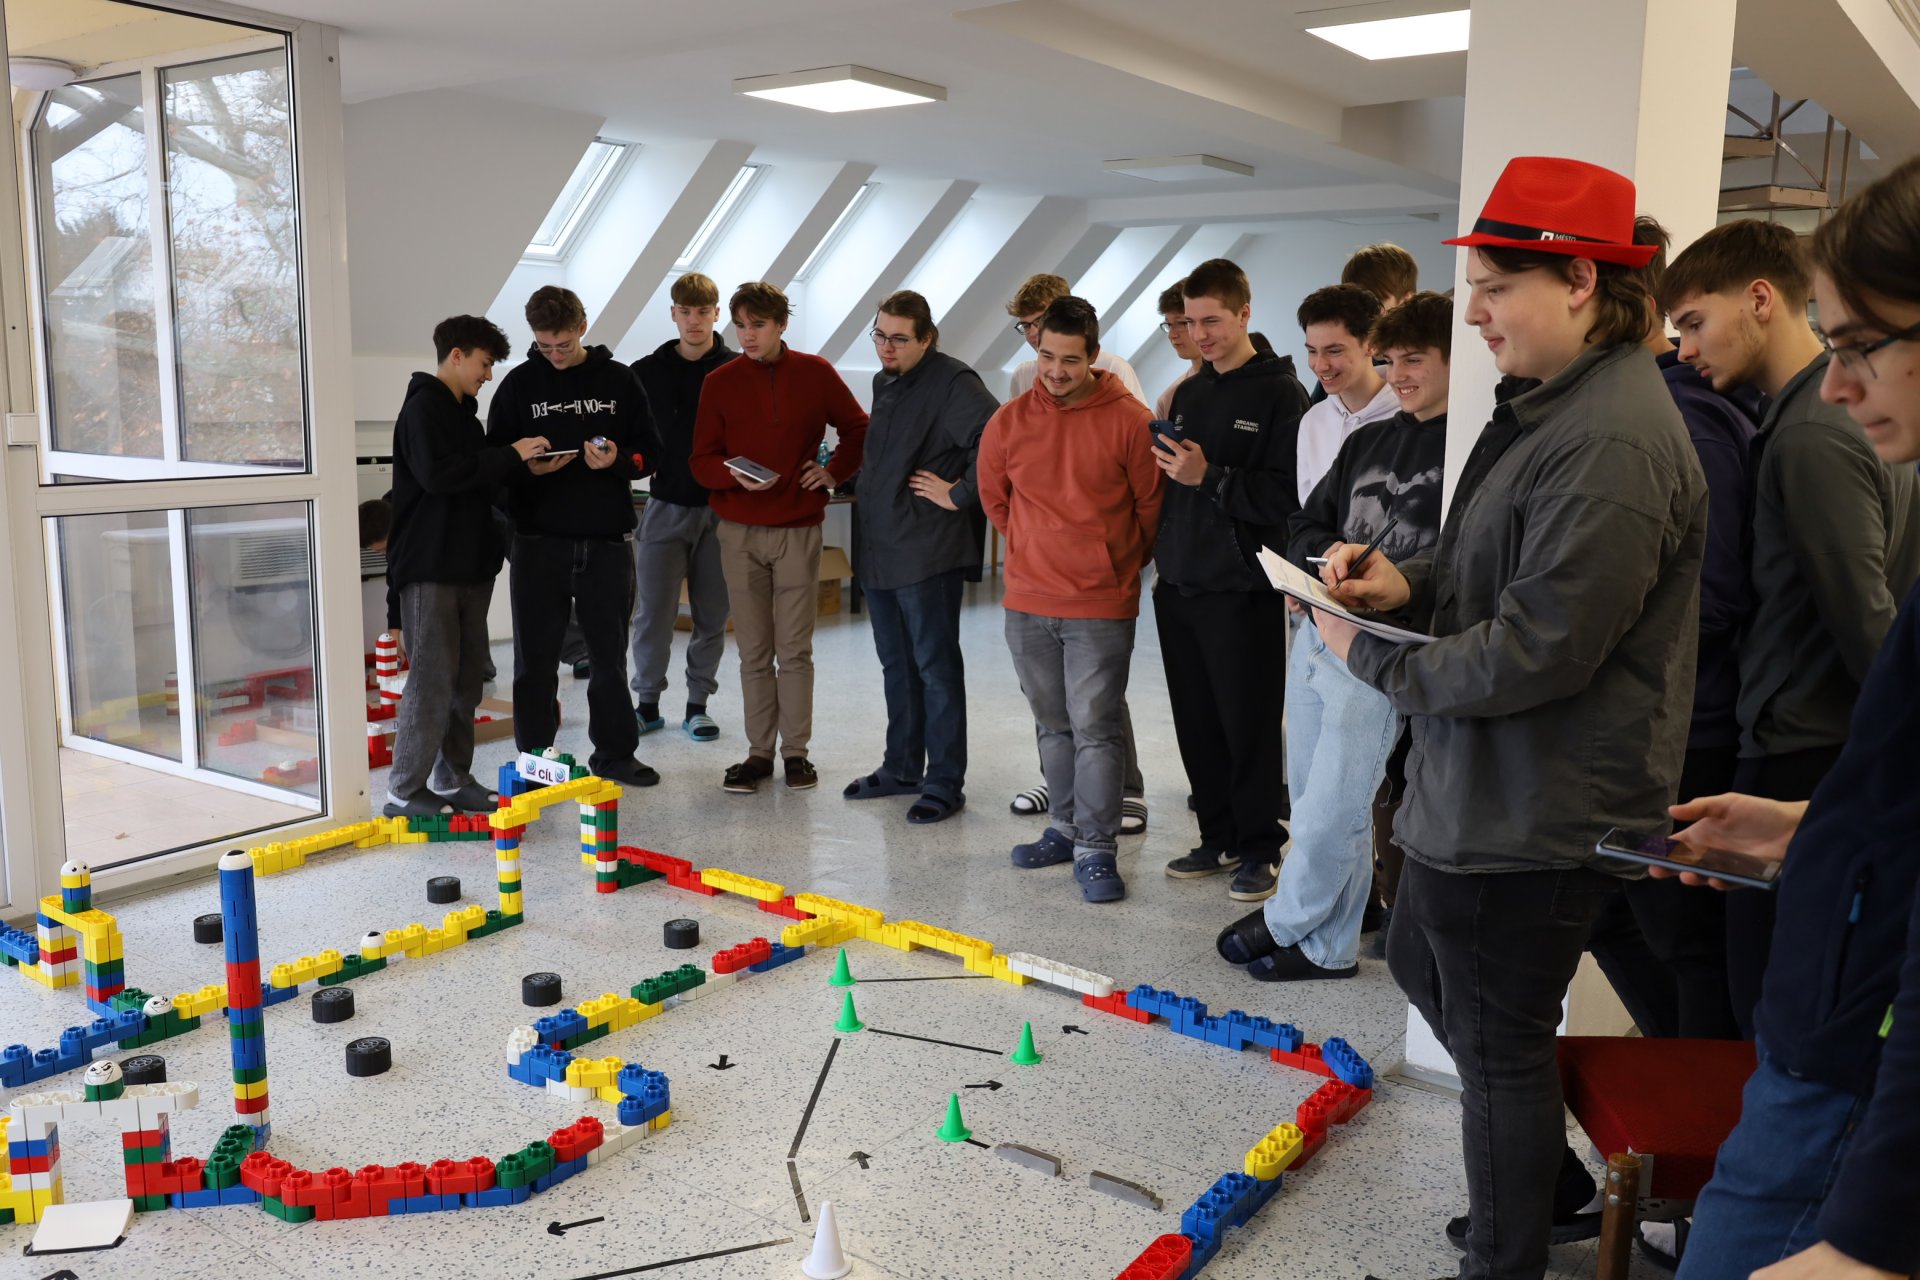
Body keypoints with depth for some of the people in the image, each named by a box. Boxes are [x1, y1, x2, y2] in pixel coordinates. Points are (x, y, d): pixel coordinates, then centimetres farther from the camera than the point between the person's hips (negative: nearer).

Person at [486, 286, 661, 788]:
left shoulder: (618, 380, 5)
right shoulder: (518, 384, 5)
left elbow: (649, 451, 6)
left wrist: (618, 460, -15)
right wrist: (529, 467, -15)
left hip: (607, 540, 1)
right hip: (539, 543, 0)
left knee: (610, 654, 10)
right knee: (535, 658, 4)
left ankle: (615, 754, 22)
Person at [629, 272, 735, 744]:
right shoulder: (647, 372, 5)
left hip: (719, 507, -1)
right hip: (665, 505, 1)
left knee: (712, 614, 6)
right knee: (652, 611, 1)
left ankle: (698, 703, 19)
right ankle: (647, 701, 16)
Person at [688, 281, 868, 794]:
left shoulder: (815, 373, 2)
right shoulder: (720, 382, 3)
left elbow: (858, 429, 12)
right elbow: (701, 460, 2)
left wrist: (833, 471, -1)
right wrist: (734, 475, -17)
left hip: (799, 529, -1)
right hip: (740, 533, 1)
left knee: (795, 650, 3)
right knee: (753, 651, 6)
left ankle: (796, 752, 13)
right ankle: (759, 752, 15)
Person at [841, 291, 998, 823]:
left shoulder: (952, 382, -14)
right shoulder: (883, 382, 14)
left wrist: (960, 495, -20)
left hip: (925, 553, -9)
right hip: (877, 549, 9)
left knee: (936, 668, -1)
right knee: (896, 665, 17)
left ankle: (945, 782, 8)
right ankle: (902, 768, 29)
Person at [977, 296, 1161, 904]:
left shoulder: (1129, 420, -10)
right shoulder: (1008, 422, 1)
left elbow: (1152, 506, 0)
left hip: (1102, 604, -4)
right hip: (1027, 602, 4)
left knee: (1096, 726, -3)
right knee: (1054, 724, 15)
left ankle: (1095, 849, 4)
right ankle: (1067, 826, 29)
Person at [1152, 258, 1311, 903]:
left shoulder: (1280, 393, -7)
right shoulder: (1189, 393, 15)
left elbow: (1288, 494, -15)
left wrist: (1210, 477, -20)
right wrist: (1163, 556, 10)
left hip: (1243, 590, -7)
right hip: (1181, 584, 7)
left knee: (1250, 726, 1)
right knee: (1197, 724, 12)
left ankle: (1260, 848, 14)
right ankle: (1219, 838, 24)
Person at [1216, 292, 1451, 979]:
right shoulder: (1368, 440, 14)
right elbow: (1306, 527, 14)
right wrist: (1331, 560, -7)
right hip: (1318, 635, 8)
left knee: (1330, 813, -2)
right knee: (1317, 802, 14)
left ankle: (1285, 922, 22)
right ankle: (1328, 946, 27)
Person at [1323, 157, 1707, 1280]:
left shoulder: (1614, 444, -27)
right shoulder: (1553, 403, 7)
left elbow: (1533, 654, -28)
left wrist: (1373, 658, -14)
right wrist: (1410, 578, -1)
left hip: (1535, 816, -11)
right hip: (1480, 788, 11)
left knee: (1499, 1040, 6)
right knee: (1422, 964, 27)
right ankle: (1550, 1176, 45)